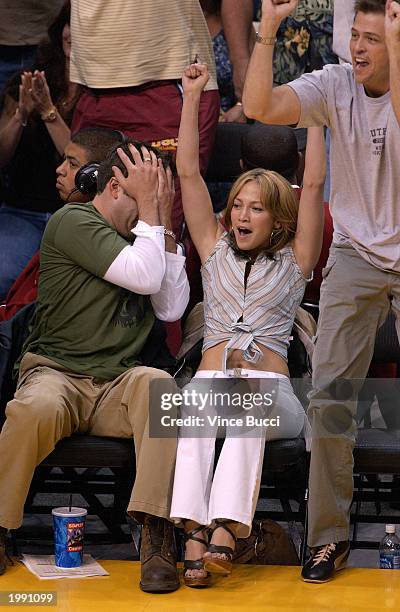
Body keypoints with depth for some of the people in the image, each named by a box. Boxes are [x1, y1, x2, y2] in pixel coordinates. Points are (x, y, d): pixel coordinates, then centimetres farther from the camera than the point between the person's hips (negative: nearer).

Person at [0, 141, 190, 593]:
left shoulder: (140, 237, 21)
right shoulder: (72, 222, -3)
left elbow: (172, 309, 9)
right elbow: (144, 278, -13)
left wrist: (163, 224, 8)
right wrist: (149, 208, -4)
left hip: (116, 386, 5)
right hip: (56, 373, -5)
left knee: (155, 383, -31)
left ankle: (157, 536, -36)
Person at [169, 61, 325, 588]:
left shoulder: (294, 261, 16)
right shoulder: (215, 251, 22)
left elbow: (314, 184, 6)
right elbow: (189, 172, 16)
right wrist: (193, 97, 12)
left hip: (272, 390, -1)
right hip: (211, 379, 1)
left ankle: (226, 528, -53)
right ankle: (195, 531, -51)